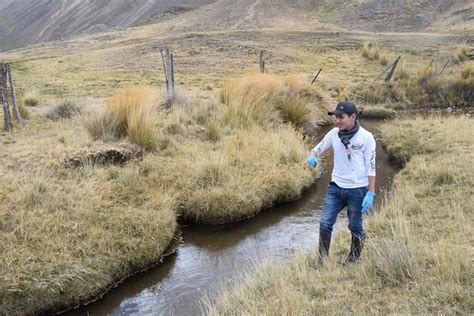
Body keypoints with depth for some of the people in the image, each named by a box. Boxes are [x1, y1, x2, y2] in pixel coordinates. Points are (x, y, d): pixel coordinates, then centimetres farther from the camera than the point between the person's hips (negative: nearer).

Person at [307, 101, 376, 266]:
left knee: (356, 227, 12)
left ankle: (354, 258, 33)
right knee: (325, 223, 3)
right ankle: (322, 258, 20)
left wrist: (371, 193, -13)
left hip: (357, 190, -3)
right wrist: (312, 157, -18)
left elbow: (371, 167, -10)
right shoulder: (334, 133, -2)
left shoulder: (366, 137, -12)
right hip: (336, 187, 4)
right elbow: (317, 148, 7)